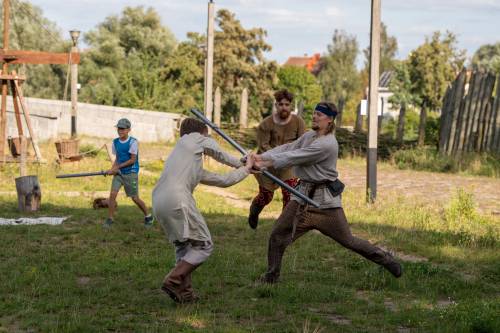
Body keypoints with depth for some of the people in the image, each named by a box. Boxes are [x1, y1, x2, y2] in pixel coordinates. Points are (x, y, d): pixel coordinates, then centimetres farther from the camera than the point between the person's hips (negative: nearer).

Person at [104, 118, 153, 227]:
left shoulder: (133, 142, -13)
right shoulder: (115, 142, 5)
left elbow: (132, 160, -15)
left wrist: (117, 167, -15)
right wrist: (112, 169, -5)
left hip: (131, 173, -5)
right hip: (118, 173, 5)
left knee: (135, 198, 2)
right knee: (112, 194, -9)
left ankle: (148, 216, 23)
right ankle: (110, 219, 1)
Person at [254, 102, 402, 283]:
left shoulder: (327, 144, -21)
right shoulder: (309, 136, 7)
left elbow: (295, 157, -24)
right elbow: (287, 148, 0)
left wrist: (267, 163, -23)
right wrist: (262, 157, -15)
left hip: (325, 200, -7)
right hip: (303, 194, 7)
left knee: (347, 240, 2)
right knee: (278, 234, 0)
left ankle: (385, 259, 21)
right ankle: (271, 276, 13)